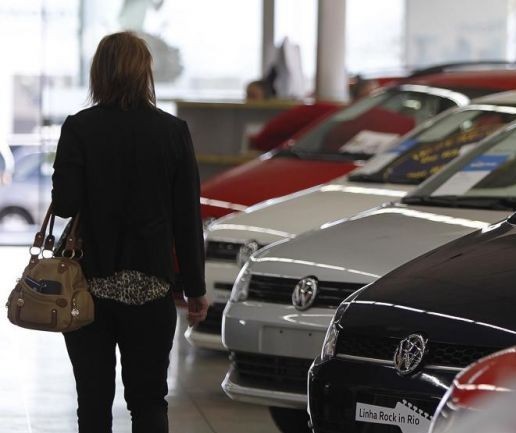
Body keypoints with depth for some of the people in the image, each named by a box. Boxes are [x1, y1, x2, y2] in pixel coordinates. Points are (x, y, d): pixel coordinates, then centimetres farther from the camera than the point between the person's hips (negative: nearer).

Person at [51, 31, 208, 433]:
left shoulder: (79, 129, -9)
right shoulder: (173, 131, -3)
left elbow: (64, 204, -14)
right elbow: (188, 218, -1)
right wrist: (195, 289, 7)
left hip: (91, 283, -1)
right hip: (151, 287, 1)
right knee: (149, 399, 10)